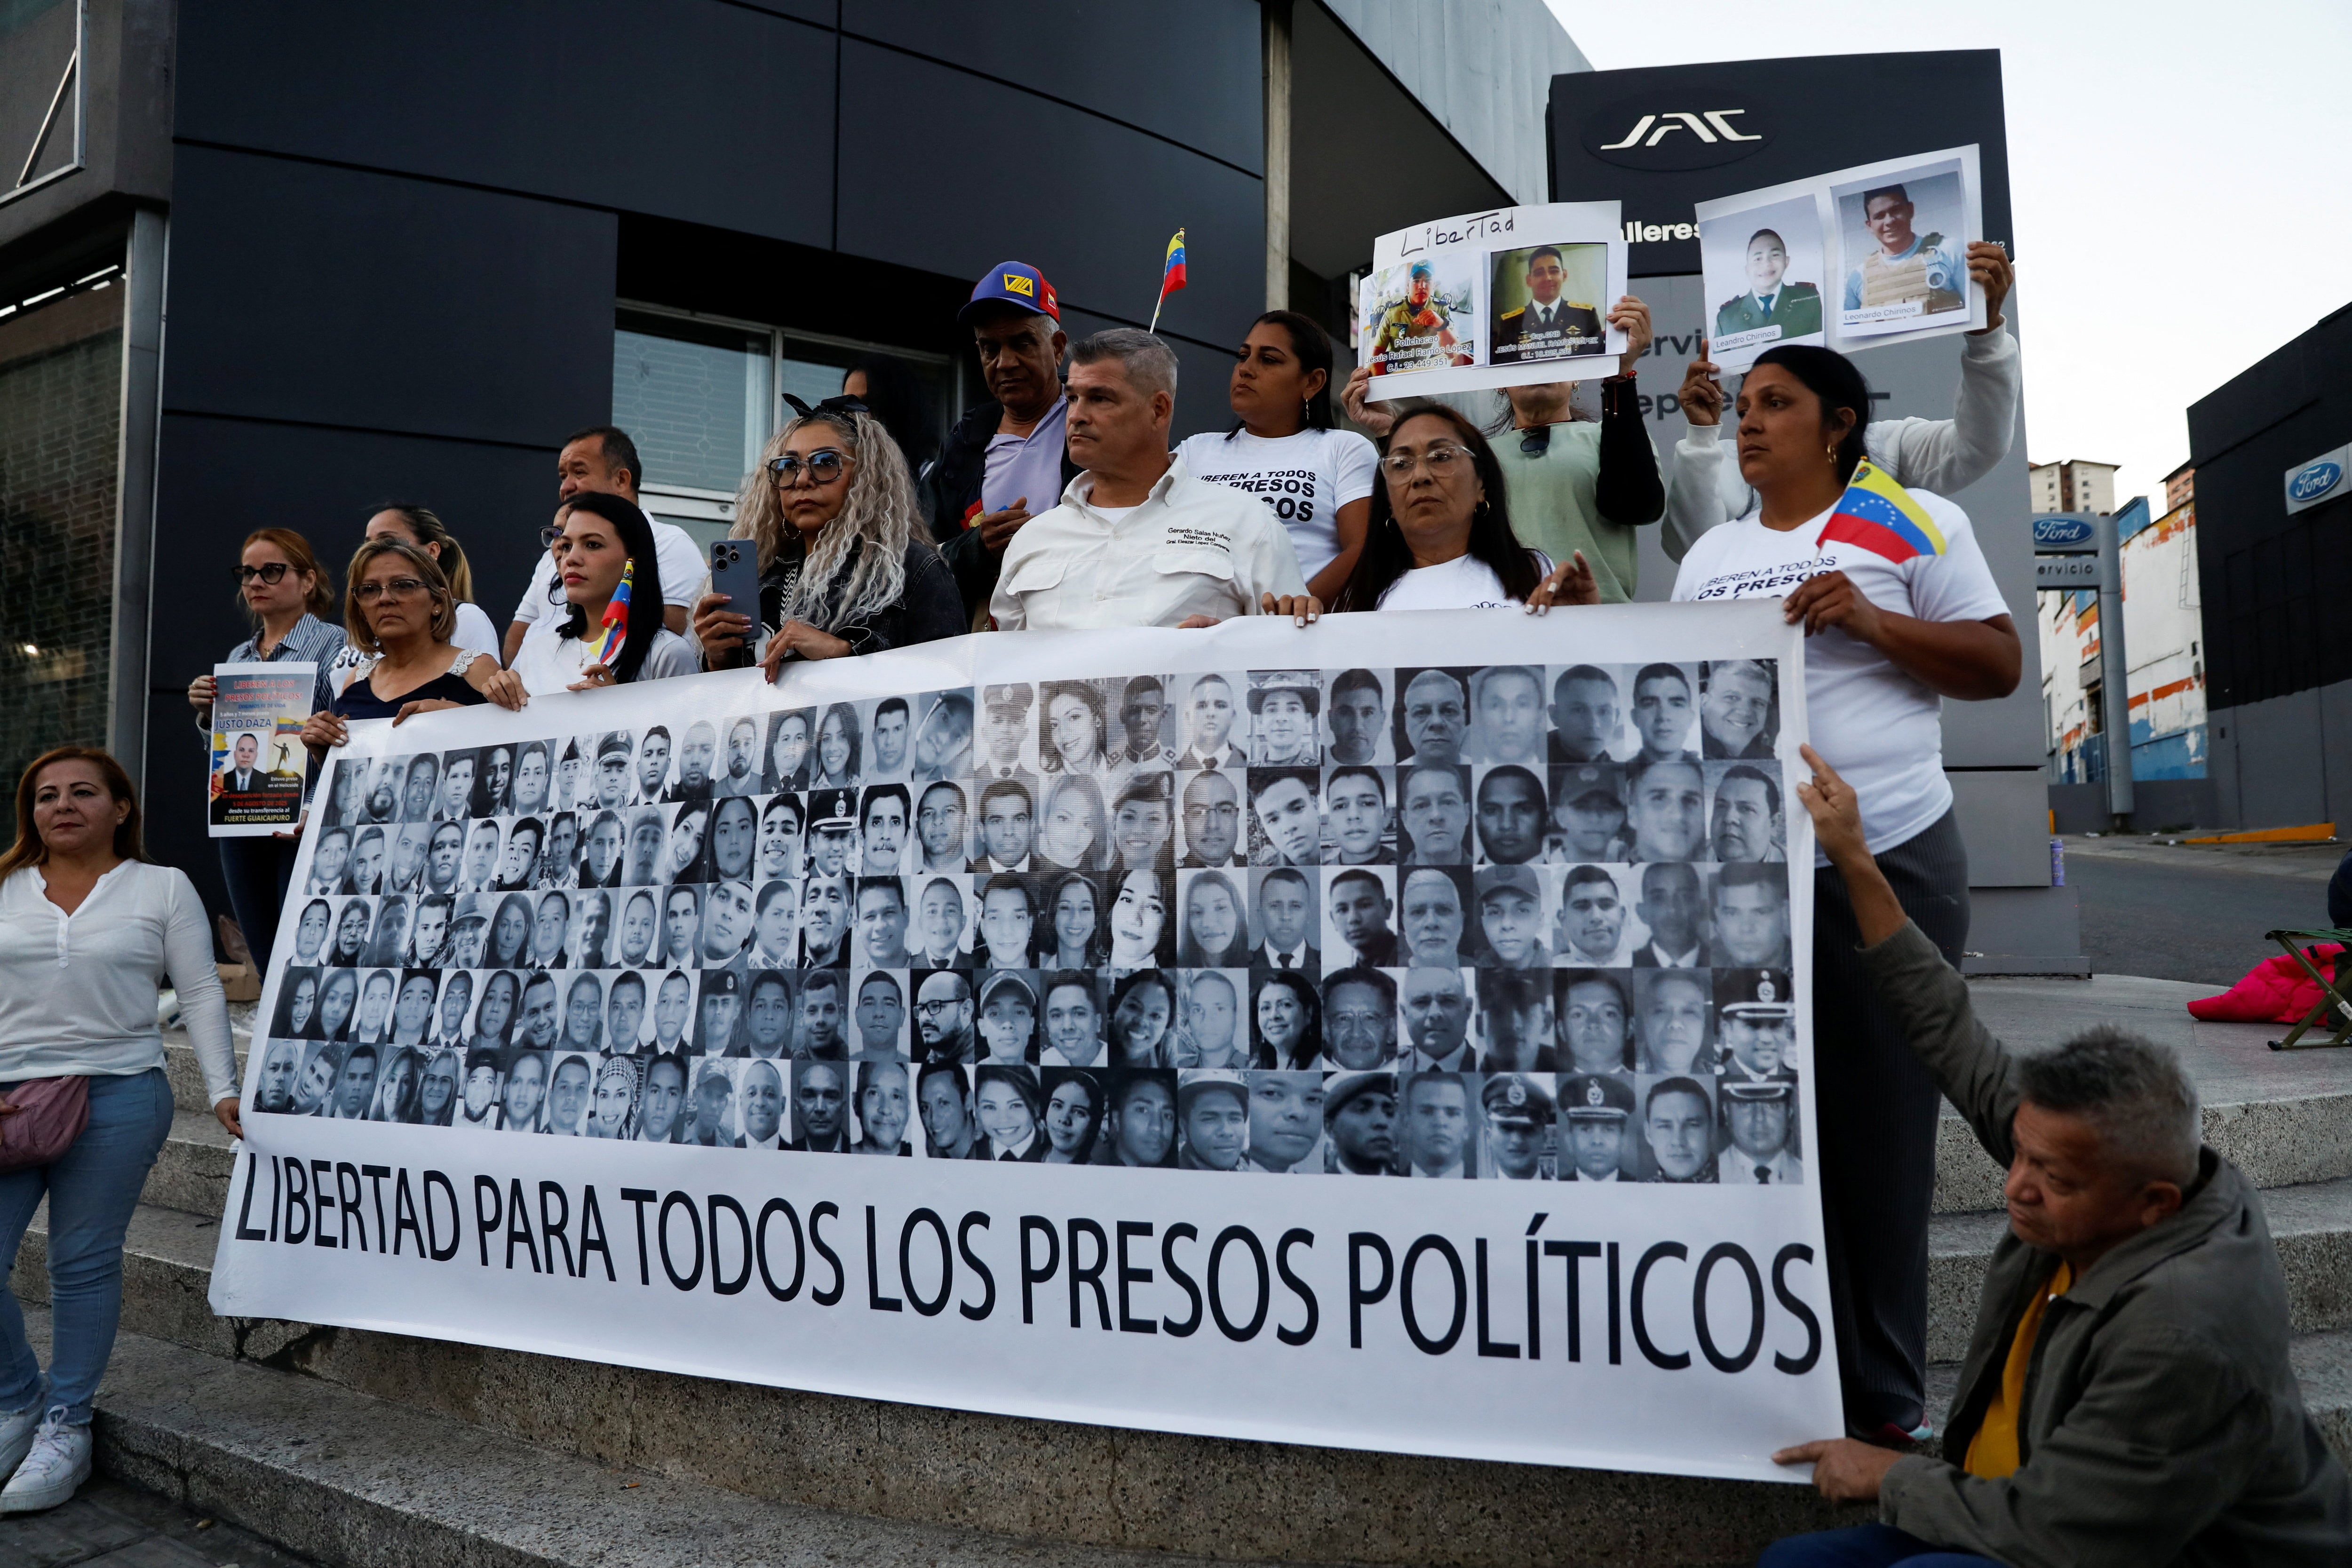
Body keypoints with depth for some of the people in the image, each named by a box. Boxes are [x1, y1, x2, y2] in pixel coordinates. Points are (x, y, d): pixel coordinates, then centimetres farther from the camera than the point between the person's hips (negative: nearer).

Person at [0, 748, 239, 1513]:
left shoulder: (163, 888, 5)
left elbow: (200, 994, 3)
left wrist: (224, 1090, -4)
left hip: (117, 1098, -3)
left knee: (84, 1264, 2)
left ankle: (66, 1426, 17)